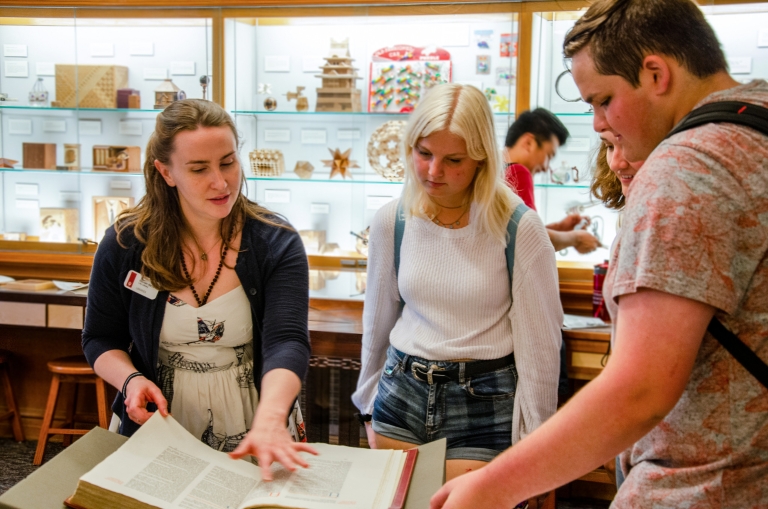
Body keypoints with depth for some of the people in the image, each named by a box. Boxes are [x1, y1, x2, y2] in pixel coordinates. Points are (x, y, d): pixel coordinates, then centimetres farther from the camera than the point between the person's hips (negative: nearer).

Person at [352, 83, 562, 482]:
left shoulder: (520, 230, -13)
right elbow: (377, 322, 10)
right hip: (401, 394, 4)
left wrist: (531, 442, -5)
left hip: (483, 403, -3)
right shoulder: (392, 221, -1)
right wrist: (369, 406, 16)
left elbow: (540, 346, -8)